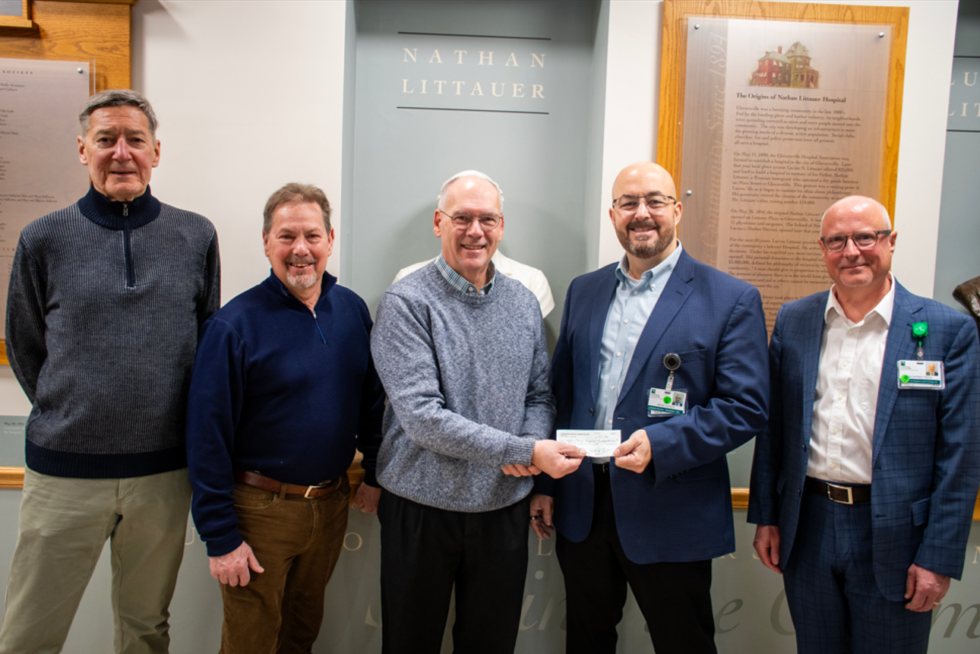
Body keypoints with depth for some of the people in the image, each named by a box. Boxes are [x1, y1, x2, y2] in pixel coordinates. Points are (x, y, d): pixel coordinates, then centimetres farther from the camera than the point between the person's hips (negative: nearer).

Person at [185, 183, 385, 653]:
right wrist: (220, 538, -13)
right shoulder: (234, 324, -14)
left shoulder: (353, 310, 1)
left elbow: (371, 399, 11)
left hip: (331, 504, 5)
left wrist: (375, 474, 9)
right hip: (259, 509, -4)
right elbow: (207, 437, -14)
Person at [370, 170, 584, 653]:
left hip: (505, 510, 4)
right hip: (422, 510, -4)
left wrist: (532, 443, -12)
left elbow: (540, 396, 10)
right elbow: (421, 417, -21)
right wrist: (523, 451, -23)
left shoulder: (523, 304, 5)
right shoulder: (407, 303, -12)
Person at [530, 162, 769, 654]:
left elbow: (747, 406, -11)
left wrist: (660, 444, -23)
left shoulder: (731, 300, -6)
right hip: (581, 507, 4)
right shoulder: (584, 291, 9)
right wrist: (544, 484, 9)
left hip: (671, 518, -4)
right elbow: (560, 390, 11)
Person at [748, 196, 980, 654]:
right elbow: (773, 426, 6)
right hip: (807, 528, 3)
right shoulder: (793, 321, 3)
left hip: (893, 536, -2)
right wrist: (765, 516, 5)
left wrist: (939, 558, -9)